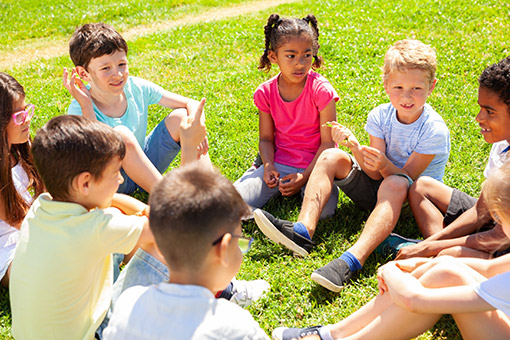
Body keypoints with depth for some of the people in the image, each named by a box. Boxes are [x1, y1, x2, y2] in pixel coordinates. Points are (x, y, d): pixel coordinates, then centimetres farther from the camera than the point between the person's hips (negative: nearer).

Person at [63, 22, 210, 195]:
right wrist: (86, 106, -35)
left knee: (181, 116, -12)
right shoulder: (78, 110, -21)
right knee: (121, 135, -34)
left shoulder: (136, 88, -11)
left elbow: (192, 104, -6)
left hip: (144, 167, 5)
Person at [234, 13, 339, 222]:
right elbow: (266, 138, 5)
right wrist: (268, 166, -14)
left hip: (314, 166, -2)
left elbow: (328, 142, -11)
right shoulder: (266, 92, -2)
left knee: (323, 210, -31)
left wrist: (305, 177, -19)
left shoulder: (321, 90, -12)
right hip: (278, 164, 2)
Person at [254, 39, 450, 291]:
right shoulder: (380, 116, -7)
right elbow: (375, 174, -12)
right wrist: (356, 148, -30)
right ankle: (303, 231, -28)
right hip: (377, 188, 5)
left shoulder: (434, 130, -19)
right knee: (331, 157, -14)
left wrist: (384, 164, -40)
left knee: (394, 184, -39)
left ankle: (352, 261, -53)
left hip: (415, 197, -5)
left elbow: (407, 177, -19)